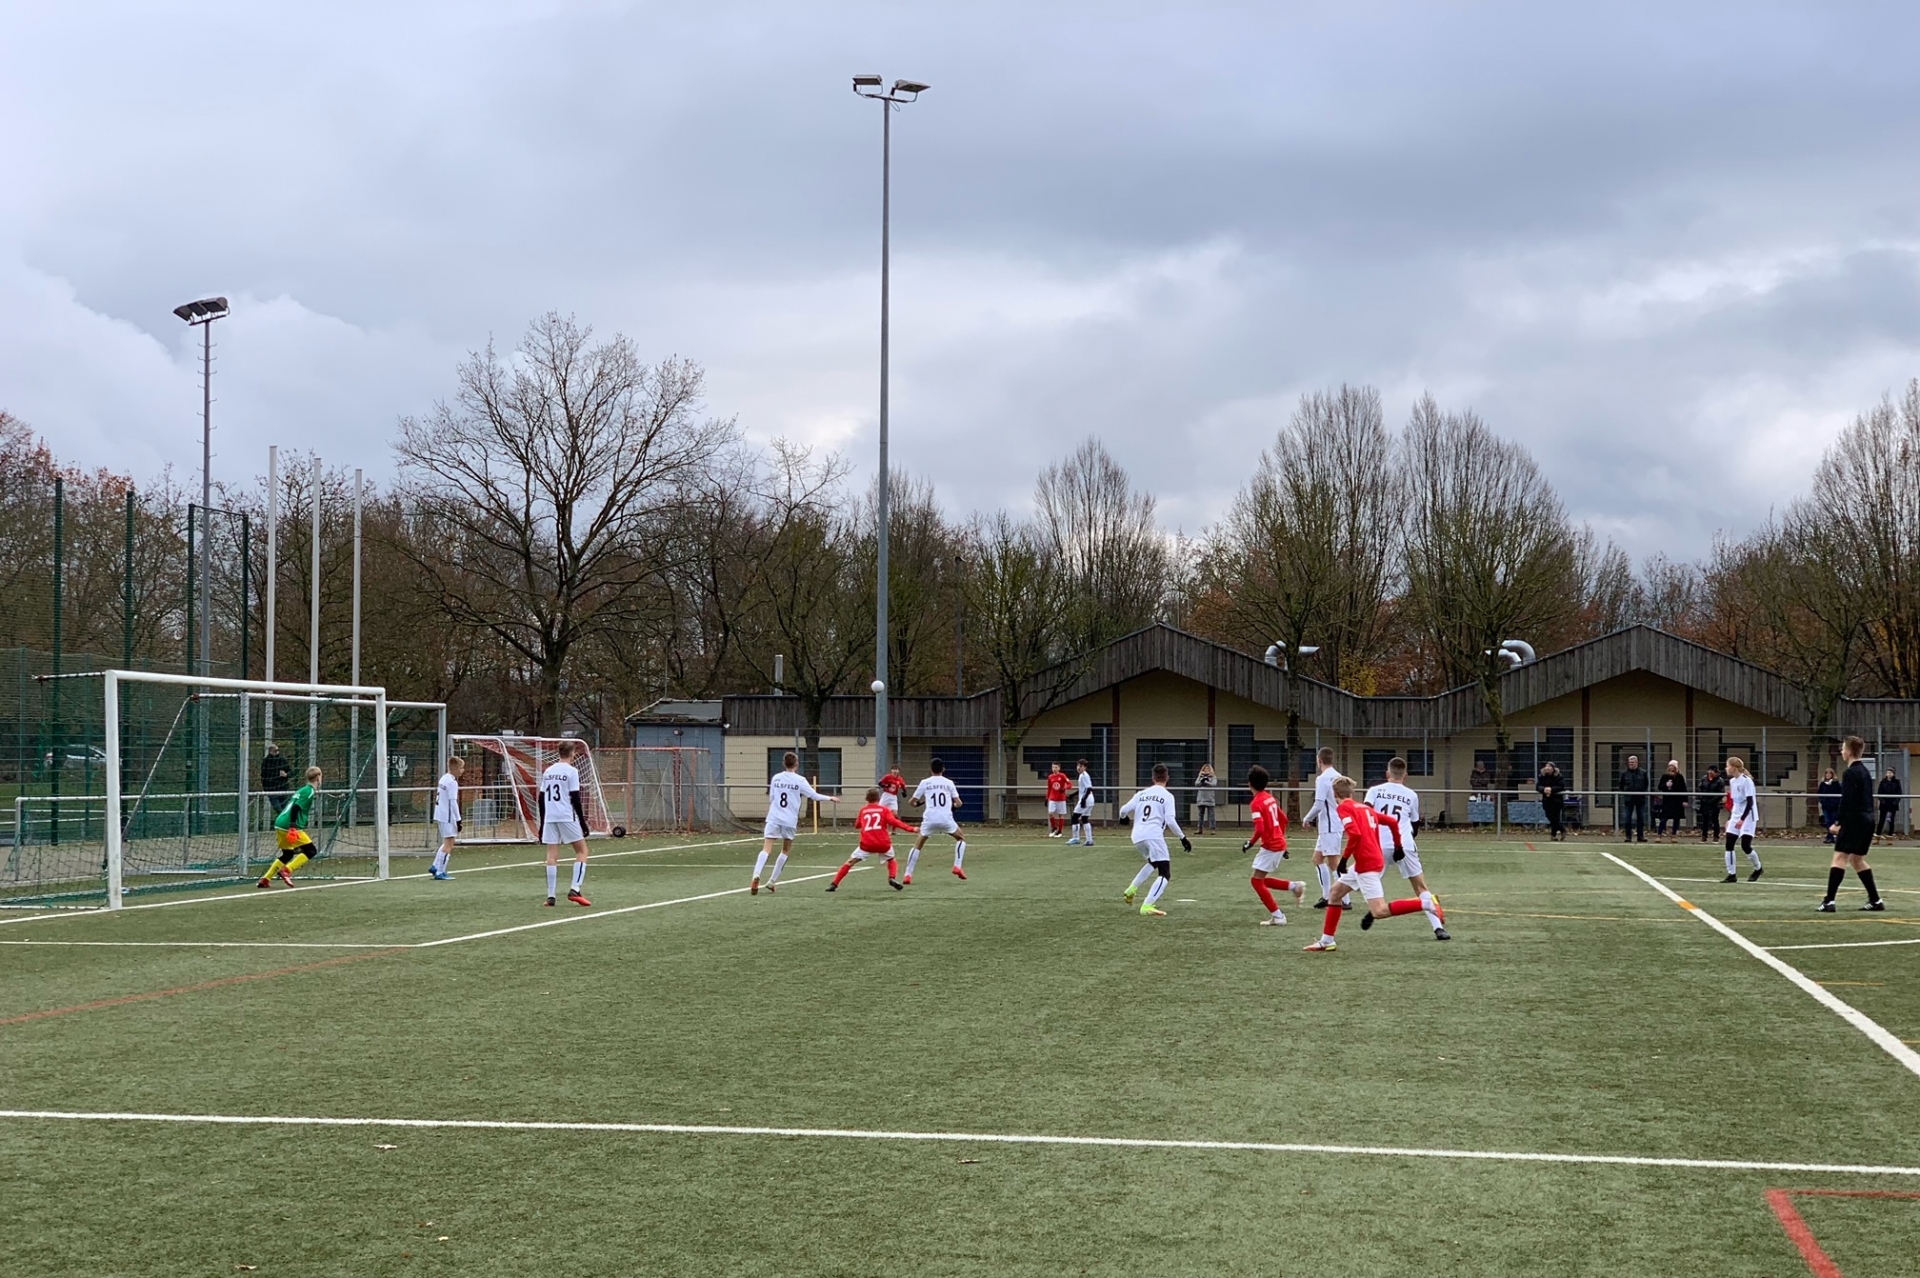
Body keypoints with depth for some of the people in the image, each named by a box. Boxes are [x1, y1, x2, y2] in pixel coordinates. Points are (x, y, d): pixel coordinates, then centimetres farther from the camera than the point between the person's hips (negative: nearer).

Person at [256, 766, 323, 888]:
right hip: (289, 826, -9)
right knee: (310, 851, -4)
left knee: (287, 854, 22)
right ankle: (286, 871, -15)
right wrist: (293, 827, -25)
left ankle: (265, 879, 19)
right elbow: (295, 808, -18)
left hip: (279, 824, 9)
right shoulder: (309, 791, -6)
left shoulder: (301, 790, 21)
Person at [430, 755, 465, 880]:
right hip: (449, 817, -10)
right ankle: (440, 872, -6)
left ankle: (436, 867, 24)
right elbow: (453, 802, -20)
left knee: (447, 842, 21)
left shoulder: (443, 778, 12)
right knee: (449, 843, -5)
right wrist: (458, 819, -16)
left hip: (441, 815, 10)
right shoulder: (452, 782, -16)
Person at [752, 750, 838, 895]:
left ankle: (756, 876, -31)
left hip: (773, 818, 1)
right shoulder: (800, 780, -2)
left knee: (766, 849, -8)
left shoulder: (776, 778, 7)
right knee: (786, 851, 18)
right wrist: (830, 798, 17)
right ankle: (772, 881, 16)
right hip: (790, 820, -1)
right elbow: (815, 796, 3)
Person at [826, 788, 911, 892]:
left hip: (867, 844, 0)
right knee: (892, 860, 26)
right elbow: (893, 821, -8)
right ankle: (892, 878, 0)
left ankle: (834, 884, 0)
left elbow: (857, 825, 27)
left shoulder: (863, 810, 15)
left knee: (850, 862, 9)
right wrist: (910, 829, -9)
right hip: (883, 844, 0)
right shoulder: (884, 809, 7)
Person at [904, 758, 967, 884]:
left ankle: (908, 875, 5)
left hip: (929, 818, 0)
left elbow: (912, 802, 12)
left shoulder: (925, 782, 8)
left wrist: (918, 804, 36)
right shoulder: (948, 783, 10)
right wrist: (953, 807, 32)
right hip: (946, 818, 0)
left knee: (918, 845, 13)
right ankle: (957, 867, 6)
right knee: (961, 839, 23)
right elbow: (958, 803, 8)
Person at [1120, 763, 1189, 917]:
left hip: (1137, 836, 7)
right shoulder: (1167, 796, 1)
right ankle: (1147, 906, -22)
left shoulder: (1142, 794, 15)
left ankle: (1130, 891, 26)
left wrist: (1124, 817, 38)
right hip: (1154, 835, -7)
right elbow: (1170, 820, -9)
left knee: (1153, 863, 33)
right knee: (1165, 874, -5)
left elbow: (1123, 810, 14)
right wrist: (1183, 838, -2)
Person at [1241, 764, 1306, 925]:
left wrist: (1250, 843, -10)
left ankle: (1277, 916, -2)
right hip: (1279, 843, 9)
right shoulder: (1270, 797, 10)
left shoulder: (1257, 803, -17)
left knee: (1257, 881, -1)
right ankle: (1295, 886, 10)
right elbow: (1283, 819, 19)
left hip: (1270, 846, -9)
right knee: (1262, 880, 19)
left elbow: (1260, 829, -25)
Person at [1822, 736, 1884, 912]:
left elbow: (1847, 802, -19)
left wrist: (1839, 823, -15)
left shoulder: (1850, 773, -13)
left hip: (1854, 822, -9)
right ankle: (1875, 900, 18)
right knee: (1857, 859, 18)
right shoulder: (1865, 771, 16)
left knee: (1839, 857, -12)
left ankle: (1829, 901, -19)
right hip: (1867, 820, 9)